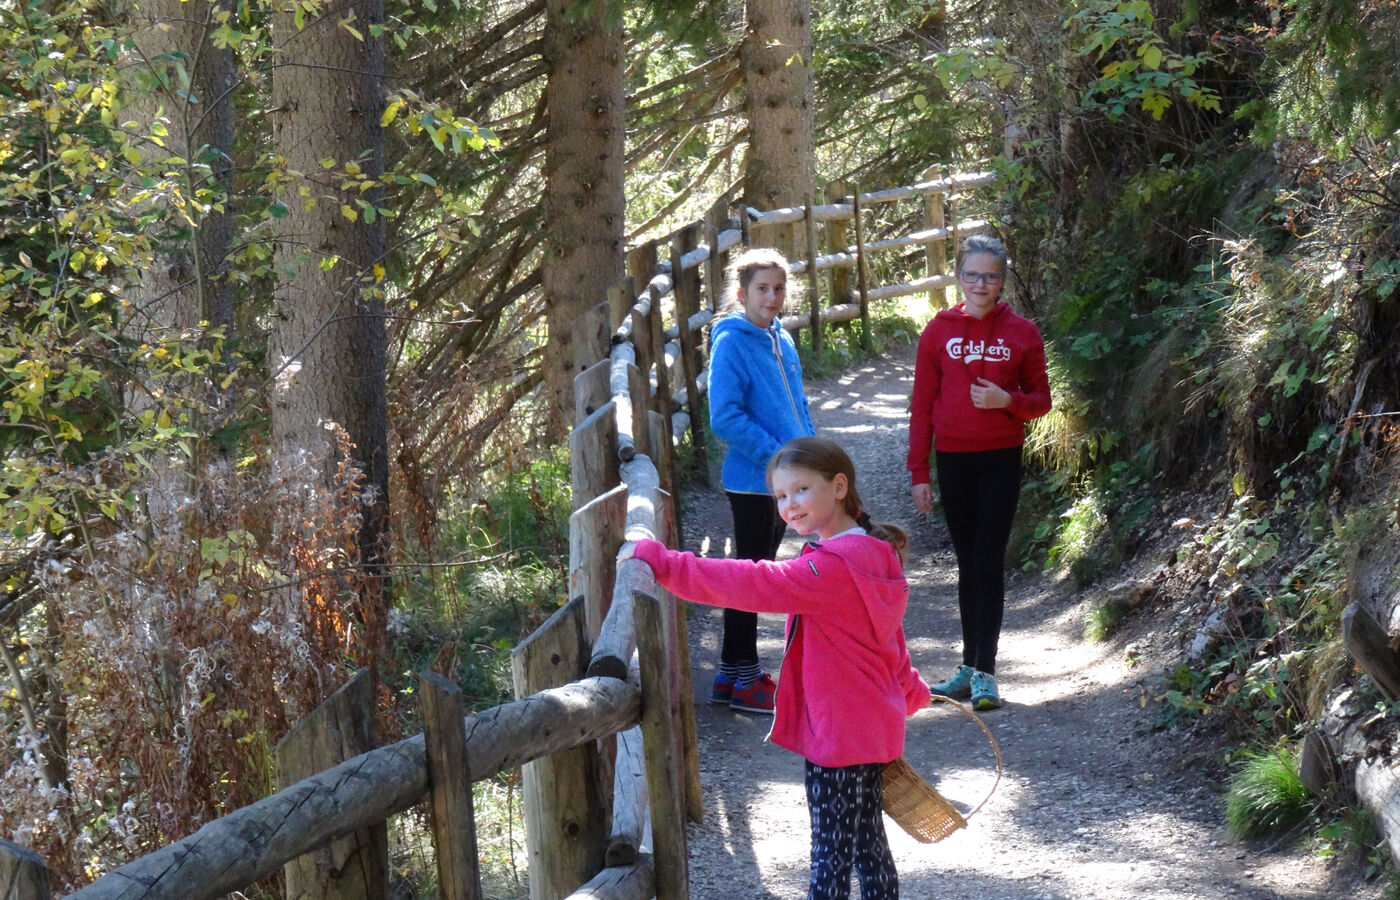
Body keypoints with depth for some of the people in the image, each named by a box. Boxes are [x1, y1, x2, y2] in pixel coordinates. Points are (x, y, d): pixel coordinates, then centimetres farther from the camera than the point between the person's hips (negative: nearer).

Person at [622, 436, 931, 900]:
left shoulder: (832, 568, -24)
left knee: (830, 856, -4)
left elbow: (752, 584, -31)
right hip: (871, 728, 10)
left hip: (837, 737, -10)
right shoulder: (872, 554, 9)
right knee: (867, 845, 18)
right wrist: (908, 689, 39)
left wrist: (658, 560, -30)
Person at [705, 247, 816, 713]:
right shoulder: (731, 342, -14)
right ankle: (742, 680, 9)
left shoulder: (781, 339, 10)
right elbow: (725, 418, -20)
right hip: (752, 480, -8)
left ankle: (734, 674, 24)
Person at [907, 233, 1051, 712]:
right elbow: (922, 405, 5)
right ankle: (970, 666, 15)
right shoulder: (939, 331, 3)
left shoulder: (1021, 333, 0)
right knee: (968, 564, 9)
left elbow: (1041, 401, 6)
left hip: (1001, 458, -2)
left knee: (989, 564, -4)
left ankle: (985, 671, -1)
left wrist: (1008, 400, -16)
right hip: (953, 459, 2)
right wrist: (919, 472, 1)